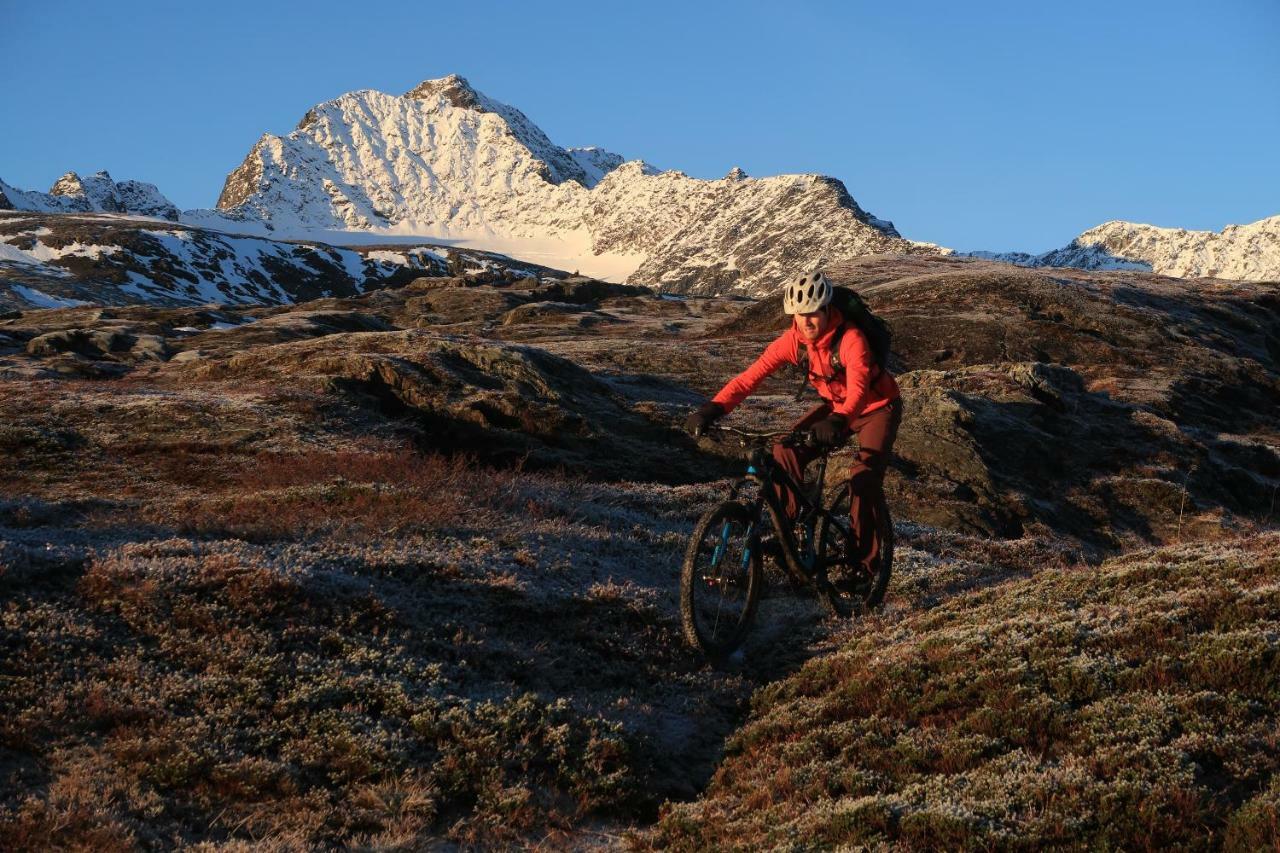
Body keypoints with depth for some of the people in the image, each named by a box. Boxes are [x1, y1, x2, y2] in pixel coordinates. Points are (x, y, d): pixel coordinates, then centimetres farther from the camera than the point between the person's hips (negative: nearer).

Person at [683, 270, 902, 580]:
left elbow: (858, 388, -47)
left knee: (864, 478, -21)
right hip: (835, 406, 5)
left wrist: (838, 422, -67)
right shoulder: (793, 340, -19)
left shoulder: (850, 339, -33)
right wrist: (713, 409, -39)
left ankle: (864, 563, -8)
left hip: (878, 406, -5)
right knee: (787, 449, -15)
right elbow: (752, 375, -25)